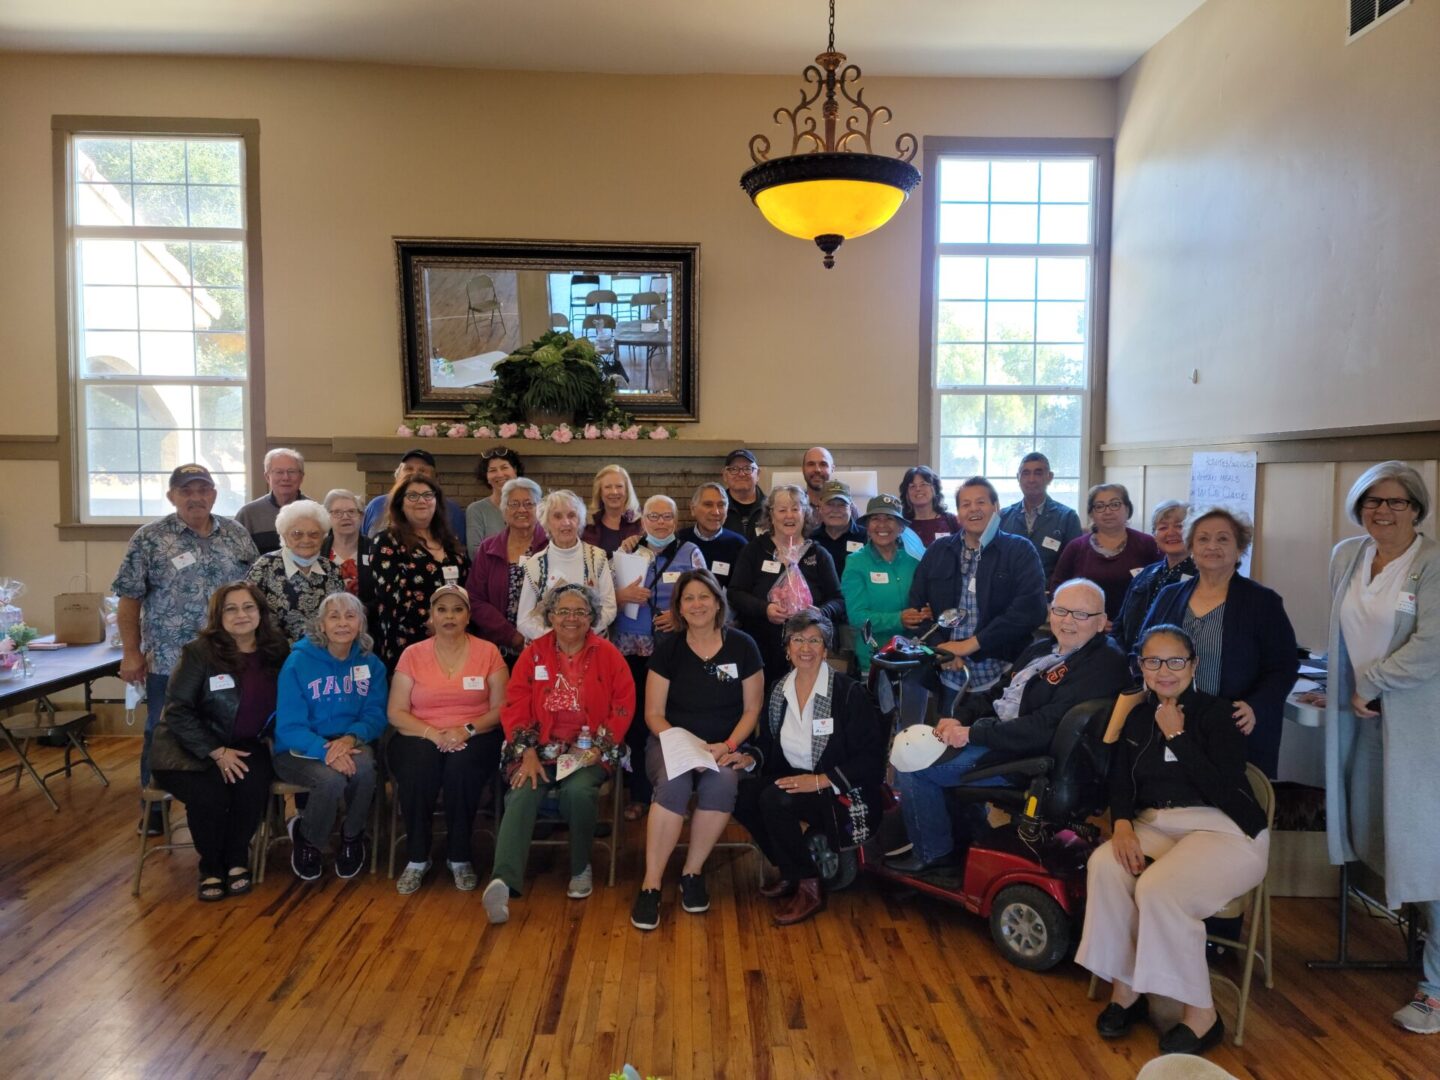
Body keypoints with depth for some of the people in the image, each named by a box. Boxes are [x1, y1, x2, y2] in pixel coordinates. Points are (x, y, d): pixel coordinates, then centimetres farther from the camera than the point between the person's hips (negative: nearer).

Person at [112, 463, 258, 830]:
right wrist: (131, 653, -7)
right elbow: (129, 599, -4)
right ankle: (155, 808, 28)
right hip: (169, 660, -2)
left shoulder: (237, 534, 5)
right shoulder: (149, 538, -4)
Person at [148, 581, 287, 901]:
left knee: (254, 783, -30)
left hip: (243, 746, 3)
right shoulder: (199, 652, -12)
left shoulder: (276, 650, 0)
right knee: (210, 796, -30)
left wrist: (268, 740, -9)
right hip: (190, 748, -2)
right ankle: (211, 867, 0)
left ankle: (237, 861, -5)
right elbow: (177, 711, -14)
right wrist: (217, 752, -20)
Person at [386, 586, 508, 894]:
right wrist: (433, 734, -16)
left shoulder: (488, 652, 3)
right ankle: (417, 859, -13)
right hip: (421, 737, 1)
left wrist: (468, 730, -18)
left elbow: (500, 708, -1)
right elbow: (396, 713, 0)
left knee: (461, 764, -34)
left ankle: (460, 859, -14)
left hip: (474, 738, -1)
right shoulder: (413, 654, 6)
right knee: (418, 763, -32)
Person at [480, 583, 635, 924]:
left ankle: (581, 868, -5)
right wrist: (528, 753, -11)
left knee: (579, 790, -30)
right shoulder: (533, 654, 7)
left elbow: (623, 706, 1)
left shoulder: (608, 655, 4)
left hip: (590, 750, -1)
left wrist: (596, 747, -10)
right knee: (523, 792, -27)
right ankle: (503, 881, -39)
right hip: (540, 748, 1)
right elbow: (515, 707, 2)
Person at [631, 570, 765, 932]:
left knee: (722, 783, -34)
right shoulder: (668, 648, 1)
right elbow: (654, 713, 1)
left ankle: (693, 872, -13)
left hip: (724, 747, 1)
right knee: (674, 784, -34)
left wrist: (728, 745, -12)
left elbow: (752, 708, 4)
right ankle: (650, 885, -25)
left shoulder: (742, 646, 1)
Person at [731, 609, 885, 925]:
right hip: (795, 779, 6)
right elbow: (768, 742, 15)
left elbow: (870, 759, -14)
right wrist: (749, 758, -8)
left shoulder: (848, 692, -13)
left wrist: (819, 781, -23)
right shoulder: (779, 690, 4)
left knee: (775, 800, -30)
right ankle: (789, 873, 3)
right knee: (741, 793, -19)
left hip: (841, 793, -6)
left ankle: (810, 888, -8)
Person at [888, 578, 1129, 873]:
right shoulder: (1045, 648, 11)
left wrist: (972, 733, -21)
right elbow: (1000, 692, 18)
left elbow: (1044, 728, -26)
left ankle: (932, 853, 11)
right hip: (998, 732, 10)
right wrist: (959, 717, -1)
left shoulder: (1104, 666, -19)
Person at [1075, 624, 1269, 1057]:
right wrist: (1123, 826, -14)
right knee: (1104, 865, -26)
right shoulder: (1137, 717, 11)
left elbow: (1222, 790, -18)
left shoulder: (1216, 713, -6)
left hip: (1223, 829, -5)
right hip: (1157, 825, 5)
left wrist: (1176, 736, -18)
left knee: (1158, 888, -32)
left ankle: (1202, 1013, -12)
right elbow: (1121, 784, 6)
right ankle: (1125, 988, -10)